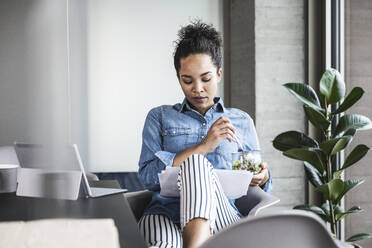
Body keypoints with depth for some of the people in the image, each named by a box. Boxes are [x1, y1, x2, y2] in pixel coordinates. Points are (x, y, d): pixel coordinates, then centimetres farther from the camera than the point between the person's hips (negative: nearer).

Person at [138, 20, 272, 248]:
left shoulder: (242, 121, 25)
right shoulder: (160, 117, 21)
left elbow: (257, 177, 29)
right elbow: (148, 175, 6)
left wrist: (263, 178, 3)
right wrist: (203, 147, -2)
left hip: (224, 217, 1)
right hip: (166, 213, 0)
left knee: (196, 164, -38)